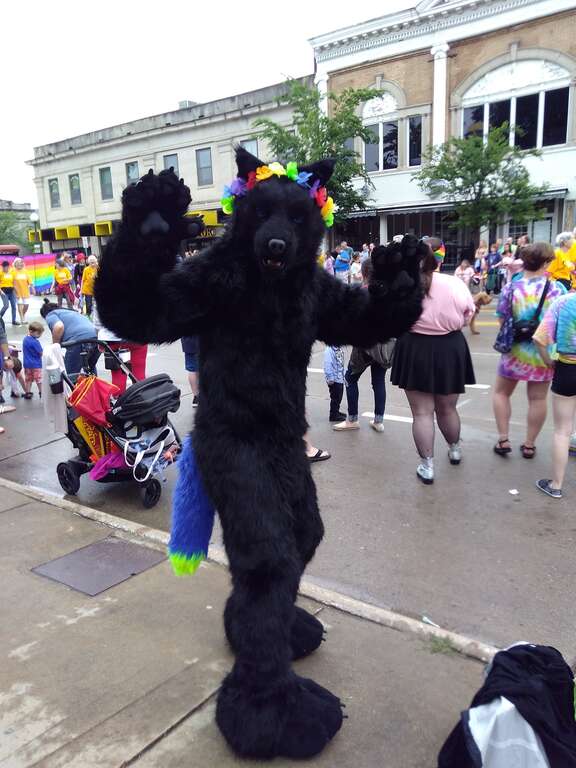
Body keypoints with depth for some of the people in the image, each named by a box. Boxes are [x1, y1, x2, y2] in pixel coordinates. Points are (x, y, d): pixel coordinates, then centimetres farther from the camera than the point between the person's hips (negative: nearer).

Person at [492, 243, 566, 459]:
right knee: (538, 399, 12)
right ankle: (529, 445, 22)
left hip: (515, 351, 0)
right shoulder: (557, 288, -10)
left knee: (501, 392, 19)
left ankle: (503, 440, 17)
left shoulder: (511, 287, -9)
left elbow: (502, 319, -3)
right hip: (544, 353, 0)